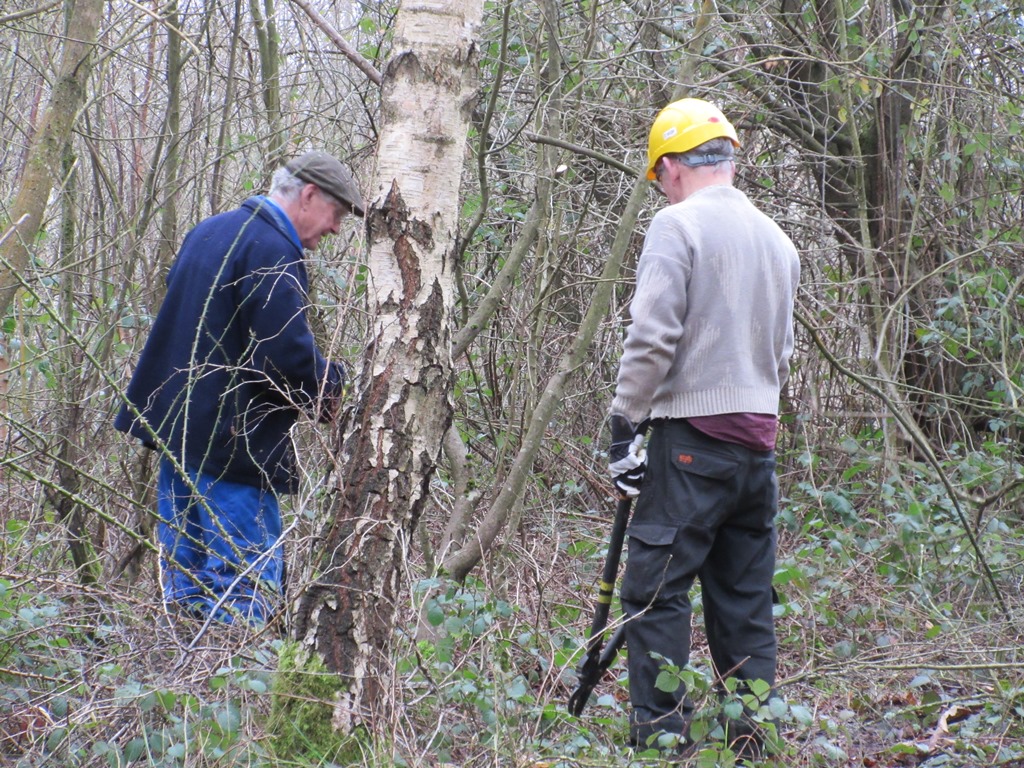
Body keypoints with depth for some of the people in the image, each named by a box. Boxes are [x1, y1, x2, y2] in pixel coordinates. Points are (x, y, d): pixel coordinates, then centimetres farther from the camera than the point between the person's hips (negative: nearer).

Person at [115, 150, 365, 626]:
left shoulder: (209, 231, 15)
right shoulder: (274, 250, -15)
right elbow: (286, 351, -23)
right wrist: (335, 387, -5)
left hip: (176, 424, 10)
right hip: (230, 441, -10)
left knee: (185, 581, 13)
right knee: (251, 586, -5)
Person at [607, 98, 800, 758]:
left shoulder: (678, 224, -7)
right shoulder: (777, 239, 15)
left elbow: (652, 338, -14)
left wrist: (625, 425, -9)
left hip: (693, 437, -7)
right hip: (760, 442, 7)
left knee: (657, 589, -3)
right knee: (746, 598, 11)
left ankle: (661, 734, -6)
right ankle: (750, 740, 13)